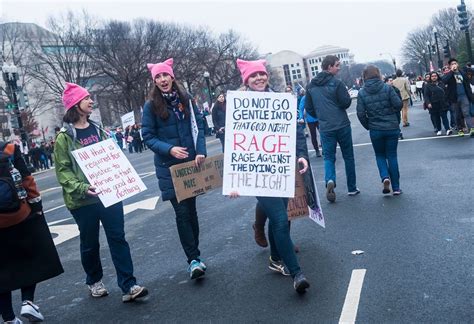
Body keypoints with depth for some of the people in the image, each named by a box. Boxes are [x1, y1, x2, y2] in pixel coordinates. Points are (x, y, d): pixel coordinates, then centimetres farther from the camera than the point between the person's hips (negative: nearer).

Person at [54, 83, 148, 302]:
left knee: (117, 237, -1)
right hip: (83, 199, -4)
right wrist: (81, 187, -24)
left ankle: (128, 286, 1)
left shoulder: (97, 129, 11)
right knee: (90, 243, 10)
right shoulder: (64, 136, -6)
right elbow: (62, 171, -10)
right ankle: (94, 281, 32)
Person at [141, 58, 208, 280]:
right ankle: (194, 259, 0)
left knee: (191, 209, 11)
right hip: (169, 166, -2)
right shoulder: (151, 106, -4)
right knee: (182, 212, -6)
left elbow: (198, 126, 3)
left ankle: (194, 255, 24)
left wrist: (201, 151, -11)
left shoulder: (185, 99, 3)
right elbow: (148, 136, -3)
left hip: (191, 162, 3)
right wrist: (169, 149, -18)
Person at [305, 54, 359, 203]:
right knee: (348, 156, 12)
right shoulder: (336, 83, -11)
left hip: (325, 128, 3)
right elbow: (346, 103, -13)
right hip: (342, 125, -3)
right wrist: (349, 97, 10)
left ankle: (330, 180, -20)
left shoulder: (311, 86, 3)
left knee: (329, 157, 8)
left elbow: (308, 108, 8)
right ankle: (352, 188, 19)